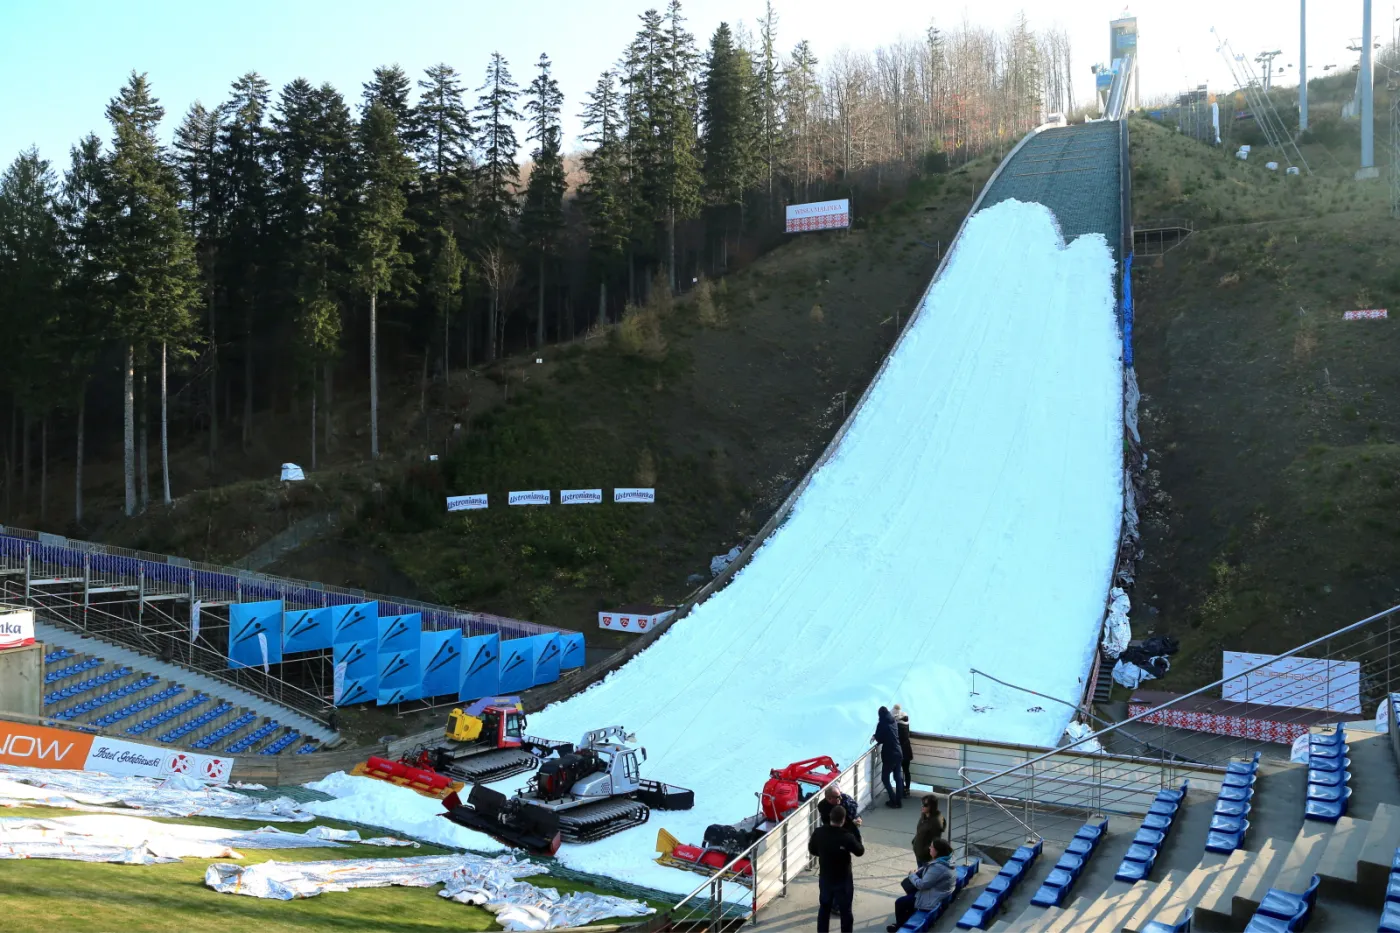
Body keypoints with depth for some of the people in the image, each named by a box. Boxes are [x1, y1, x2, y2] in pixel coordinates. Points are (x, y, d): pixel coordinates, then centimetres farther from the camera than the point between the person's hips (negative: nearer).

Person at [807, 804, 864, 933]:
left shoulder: (818, 832, -15)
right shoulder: (847, 837, -27)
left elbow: (812, 850, 2)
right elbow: (860, 852, -9)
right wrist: (855, 834, 0)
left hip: (825, 878, 4)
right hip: (843, 880, -4)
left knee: (824, 908, 22)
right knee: (845, 911, 14)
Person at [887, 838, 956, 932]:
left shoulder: (938, 867, -34)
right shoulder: (946, 860, -3)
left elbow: (922, 885, -27)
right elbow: (928, 869, 13)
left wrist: (912, 875, -9)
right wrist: (918, 871, -2)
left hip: (932, 900, -10)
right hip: (938, 894, 10)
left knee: (899, 902, -1)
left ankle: (900, 926, 23)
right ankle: (907, 919, 35)